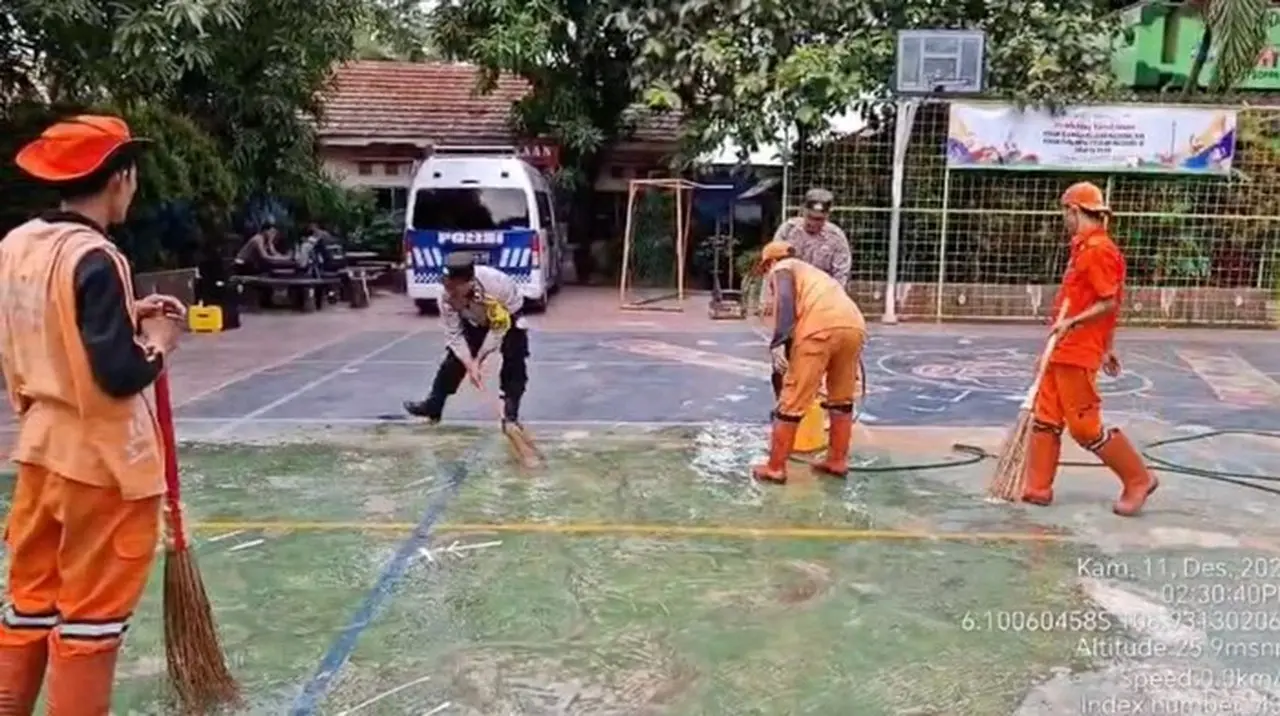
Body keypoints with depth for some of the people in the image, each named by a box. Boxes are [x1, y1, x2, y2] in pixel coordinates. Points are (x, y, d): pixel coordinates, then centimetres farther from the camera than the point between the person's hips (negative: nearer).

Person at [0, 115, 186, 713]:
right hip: (103, 461, -8)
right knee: (90, 616, 6)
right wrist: (158, 342, -5)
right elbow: (119, 375, -23)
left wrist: (126, 317, 8)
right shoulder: (94, 260, -20)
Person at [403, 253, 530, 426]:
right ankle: (433, 405, 11)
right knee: (455, 359, -2)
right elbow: (454, 334, -22)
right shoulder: (448, 296, -32)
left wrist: (478, 359, -26)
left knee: (514, 363, -14)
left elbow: (498, 328, -30)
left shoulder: (498, 287, -43)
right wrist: (469, 364, -32)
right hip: (474, 320, 3)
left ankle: (511, 414, -3)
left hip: (507, 316, -3)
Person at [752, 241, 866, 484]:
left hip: (820, 328, -7)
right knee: (842, 399, 23)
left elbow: (785, 299, -2)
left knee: (792, 401, 2)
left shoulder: (782, 268, 20)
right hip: (854, 326, 7)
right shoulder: (812, 272, 41)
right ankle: (838, 461, 31)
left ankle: (775, 468, 8)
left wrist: (779, 342, -11)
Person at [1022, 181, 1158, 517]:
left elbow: (1109, 304, -19)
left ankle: (1138, 479, 12)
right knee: (1045, 419, 10)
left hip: (1078, 354, -10)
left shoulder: (1098, 249, -16)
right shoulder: (1084, 247, 14)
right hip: (1062, 351, 10)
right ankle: (1038, 488, 16)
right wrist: (1107, 347, 22)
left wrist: (1072, 323, -24)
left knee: (1085, 426, -2)